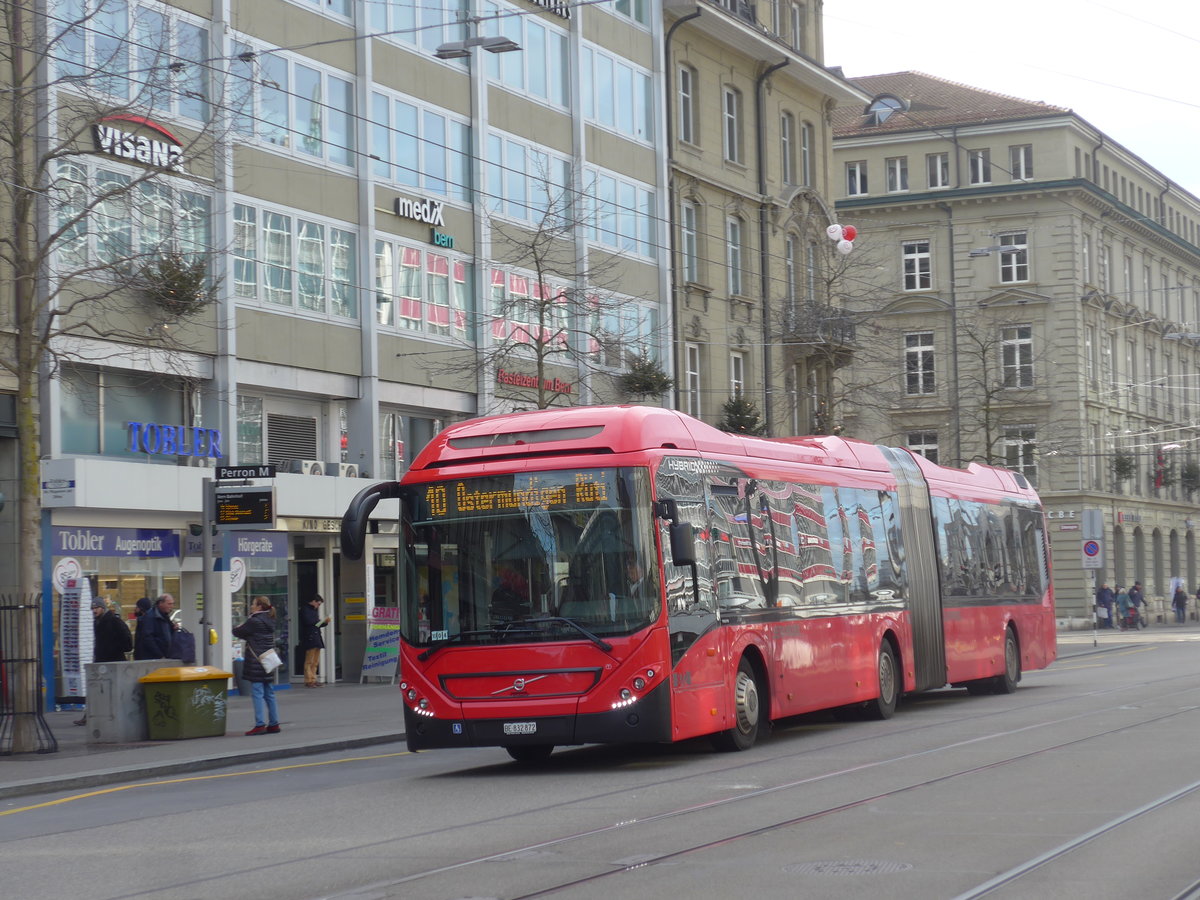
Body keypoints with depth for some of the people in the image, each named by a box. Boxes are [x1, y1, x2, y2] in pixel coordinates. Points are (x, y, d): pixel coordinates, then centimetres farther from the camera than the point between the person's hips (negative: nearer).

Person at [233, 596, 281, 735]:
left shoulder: (254, 621, -13)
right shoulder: (269, 621, 12)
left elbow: (237, 632, -3)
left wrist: (239, 628, 18)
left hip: (256, 662, -8)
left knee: (257, 693, -8)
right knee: (269, 694, 11)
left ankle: (260, 725, -12)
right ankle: (273, 724, 14)